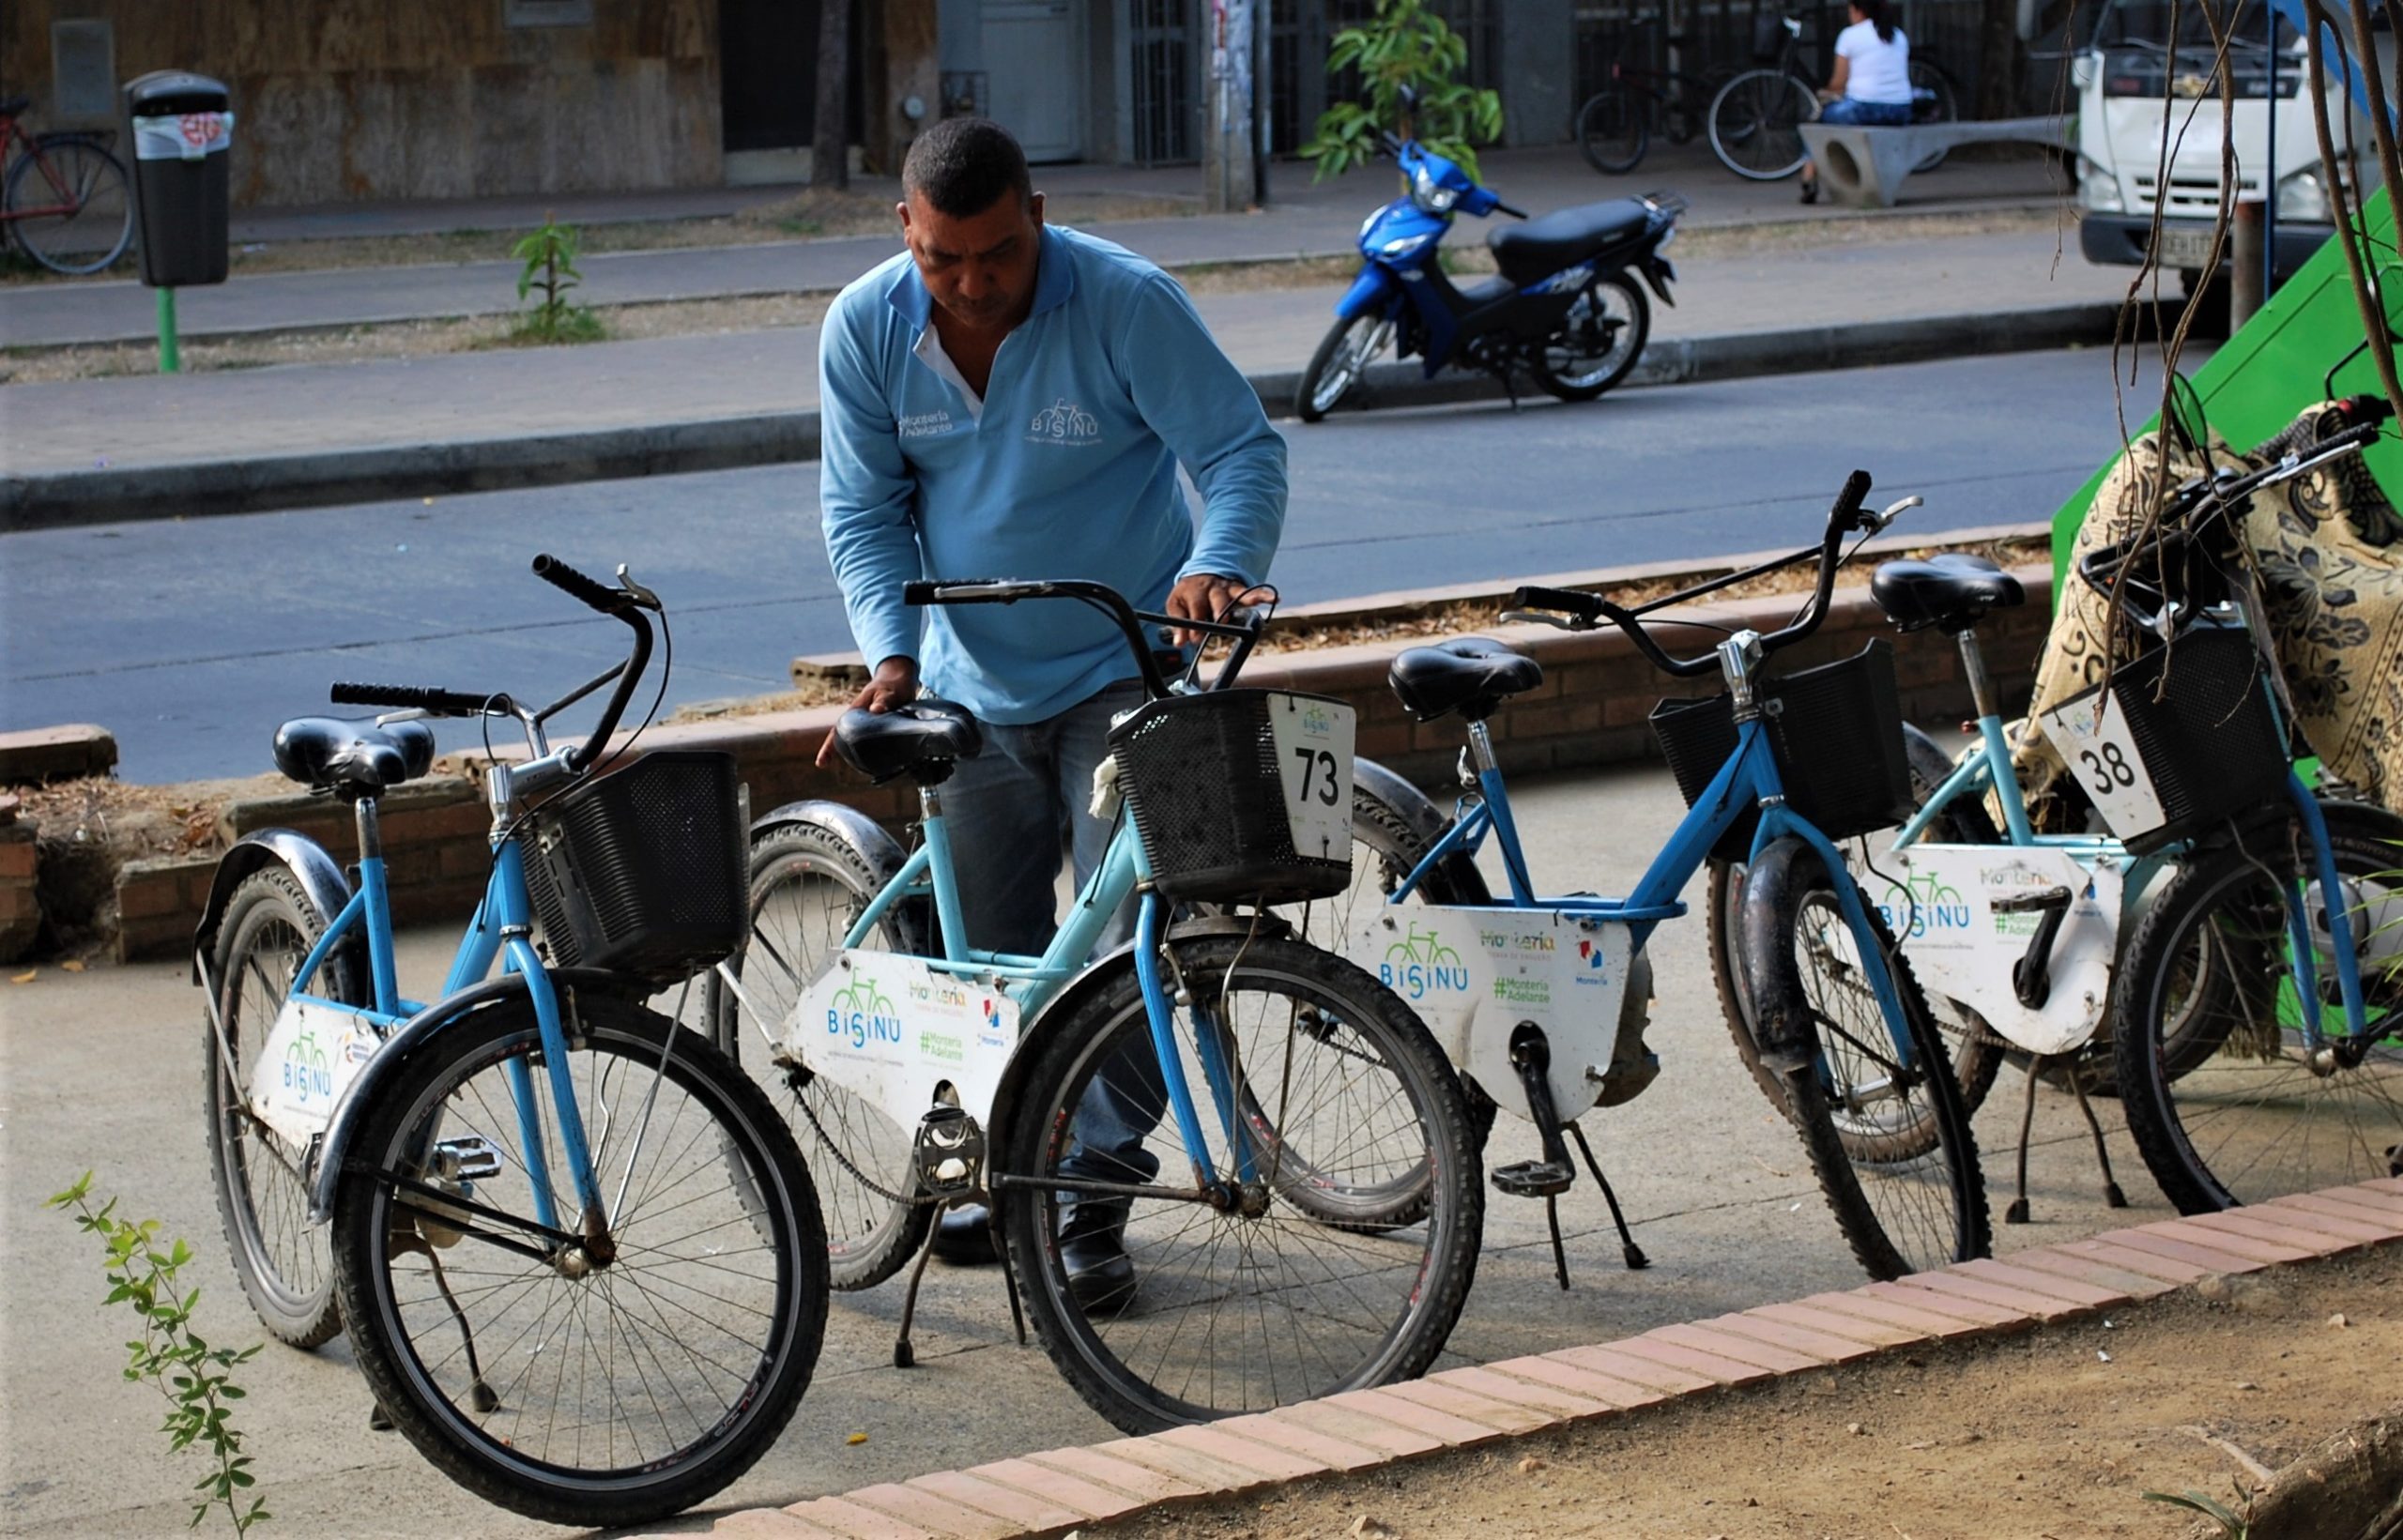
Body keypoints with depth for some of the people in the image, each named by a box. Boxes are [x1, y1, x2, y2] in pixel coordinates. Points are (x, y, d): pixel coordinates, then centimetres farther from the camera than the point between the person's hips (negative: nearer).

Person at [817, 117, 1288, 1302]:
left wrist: (1216, 564, -35)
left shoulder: (1126, 303, -18)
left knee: (1128, 937, -10)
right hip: (973, 683, 3)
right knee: (990, 950, 10)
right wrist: (889, 648, -16)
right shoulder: (865, 329, -8)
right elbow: (861, 508, 0)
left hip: (1123, 671, -3)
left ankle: (1098, 1196, 0)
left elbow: (1243, 449, -15)